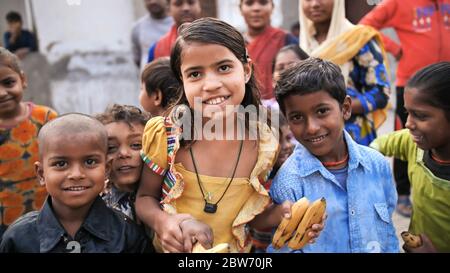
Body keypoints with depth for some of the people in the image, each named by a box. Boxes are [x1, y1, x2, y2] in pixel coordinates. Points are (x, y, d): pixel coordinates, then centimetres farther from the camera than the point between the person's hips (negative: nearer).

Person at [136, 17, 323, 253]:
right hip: (172, 248, -1)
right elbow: (145, 197, -8)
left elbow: (253, 215, -4)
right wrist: (162, 222, -27)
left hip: (234, 251, 2)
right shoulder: (166, 134, -20)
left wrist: (282, 214, -23)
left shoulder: (264, 144, -16)